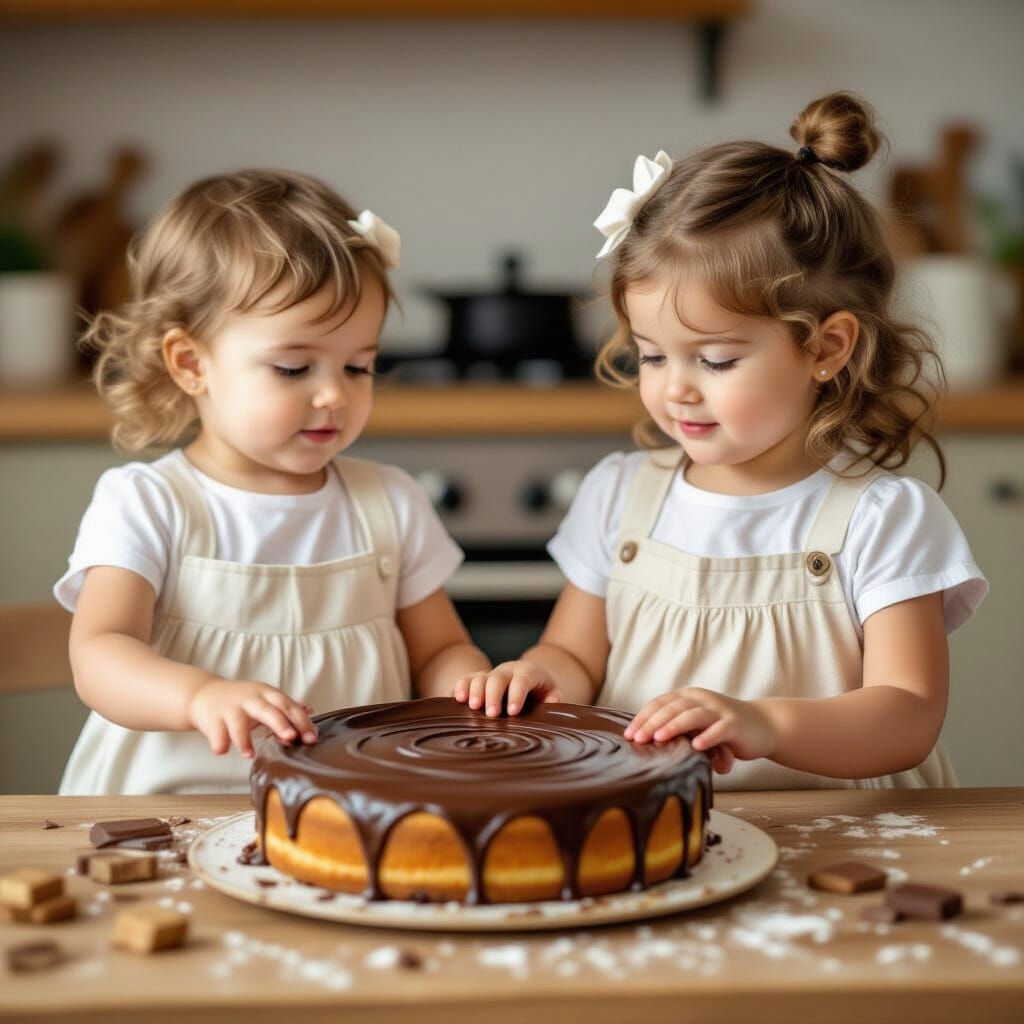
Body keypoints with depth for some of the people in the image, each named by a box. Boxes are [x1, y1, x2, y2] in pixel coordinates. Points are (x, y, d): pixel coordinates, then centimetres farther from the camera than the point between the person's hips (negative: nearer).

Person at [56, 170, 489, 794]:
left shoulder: (391, 504, 11)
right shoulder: (144, 505, 0)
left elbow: (440, 652, 16)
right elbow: (99, 654, -12)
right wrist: (201, 694, -32)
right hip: (172, 809, -5)